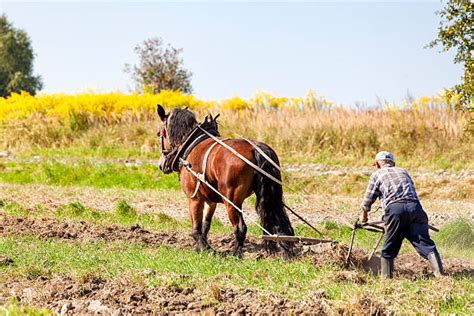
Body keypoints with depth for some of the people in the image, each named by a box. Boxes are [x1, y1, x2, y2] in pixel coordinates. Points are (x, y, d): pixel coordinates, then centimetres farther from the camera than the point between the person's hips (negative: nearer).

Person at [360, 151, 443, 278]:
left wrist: (364, 215, 41)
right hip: (414, 207, 3)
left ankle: (386, 277, 13)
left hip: (395, 209, -3)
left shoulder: (377, 175, 20)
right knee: (424, 243, -6)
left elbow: (368, 199, 23)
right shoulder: (403, 171, 31)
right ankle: (439, 274, -20)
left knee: (389, 249, 11)